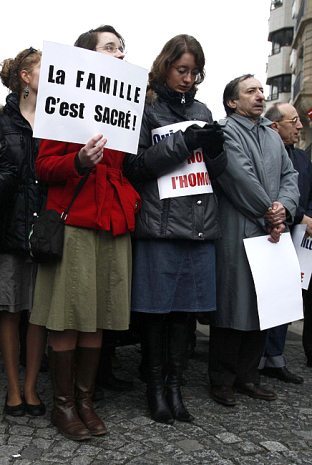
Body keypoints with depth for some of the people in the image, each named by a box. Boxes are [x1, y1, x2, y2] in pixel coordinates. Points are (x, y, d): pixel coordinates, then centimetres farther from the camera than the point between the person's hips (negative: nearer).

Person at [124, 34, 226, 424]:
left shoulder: (201, 111, 16)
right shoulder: (146, 108, 1)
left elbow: (217, 170, 17)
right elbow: (134, 165, -9)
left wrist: (215, 149, -6)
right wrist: (183, 143, -16)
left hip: (199, 225, 5)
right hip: (159, 225, -4)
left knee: (185, 308, 9)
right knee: (156, 309, 2)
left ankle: (174, 384, 21)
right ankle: (156, 386, 18)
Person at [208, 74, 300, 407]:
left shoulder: (273, 136, 21)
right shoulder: (226, 133, -4)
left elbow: (290, 176, 12)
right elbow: (241, 178, -14)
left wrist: (284, 208, -6)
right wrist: (269, 212, -7)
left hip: (271, 233, 7)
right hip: (237, 233, -7)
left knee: (262, 306, 10)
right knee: (233, 306, -2)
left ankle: (247, 376, 22)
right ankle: (222, 380, 11)